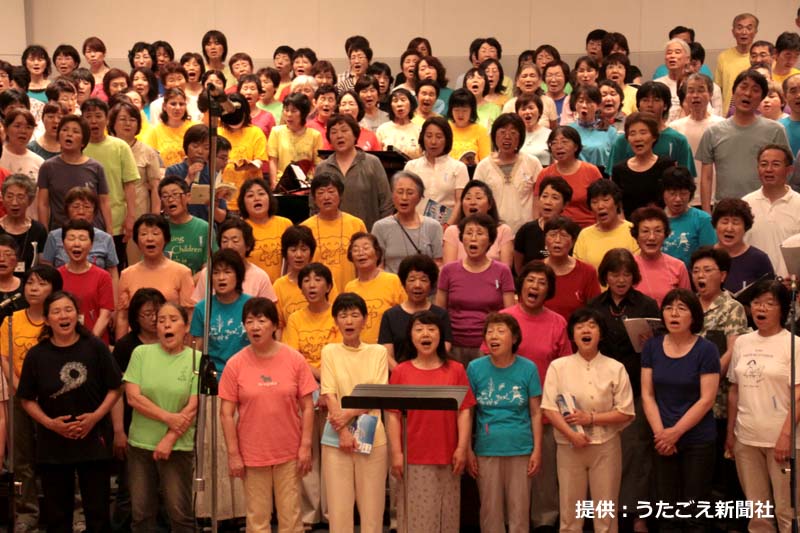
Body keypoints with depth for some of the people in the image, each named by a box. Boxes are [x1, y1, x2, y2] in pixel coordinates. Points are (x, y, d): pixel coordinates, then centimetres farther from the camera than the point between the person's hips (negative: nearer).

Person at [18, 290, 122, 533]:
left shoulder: (95, 348, -7)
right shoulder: (36, 355, -3)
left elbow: (114, 388, -2)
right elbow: (27, 400, 2)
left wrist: (96, 416, -15)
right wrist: (50, 423, -12)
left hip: (94, 441, -1)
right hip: (52, 444, 1)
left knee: (98, 512, 6)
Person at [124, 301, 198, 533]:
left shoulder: (196, 359, -2)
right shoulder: (141, 353, 1)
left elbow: (193, 408, -6)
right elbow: (133, 397, -7)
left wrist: (169, 439, -13)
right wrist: (168, 417, -14)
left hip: (178, 446, -2)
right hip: (140, 444, 2)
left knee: (180, 512, 1)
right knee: (141, 512, 9)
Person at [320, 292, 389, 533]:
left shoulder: (378, 352, 6)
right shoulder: (330, 351, 5)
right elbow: (329, 395, -4)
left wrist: (349, 414, -15)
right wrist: (344, 432, -14)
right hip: (337, 438, 0)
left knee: (372, 505, 1)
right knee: (338, 505, -1)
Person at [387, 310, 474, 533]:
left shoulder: (456, 370, 3)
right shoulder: (401, 372, 2)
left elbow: (464, 412, 2)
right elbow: (393, 415, 1)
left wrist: (462, 448, -5)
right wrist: (396, 453, -5)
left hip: (447, 458, 1)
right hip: (414, 459, -1)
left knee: (446, 515, 7)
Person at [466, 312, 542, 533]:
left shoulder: (528, 368, -3)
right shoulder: (475, 368, -2)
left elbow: (535, 412, 1)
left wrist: (537, 450, -3)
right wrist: (468, 451, -1)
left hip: (521, 450, 0)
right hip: (486, 451, 0)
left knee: (519, 511, 7)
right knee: (490, 511, 9)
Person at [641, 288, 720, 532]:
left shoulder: (706, 350, -6)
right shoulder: (652, 347, 4)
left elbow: (706, 400, -10)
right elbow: (647, 395, 3)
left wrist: (675, 432, -12)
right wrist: (660, 432, -8)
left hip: (698, 440, -3)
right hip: (662, 441, 3)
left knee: (694, 513, 1)